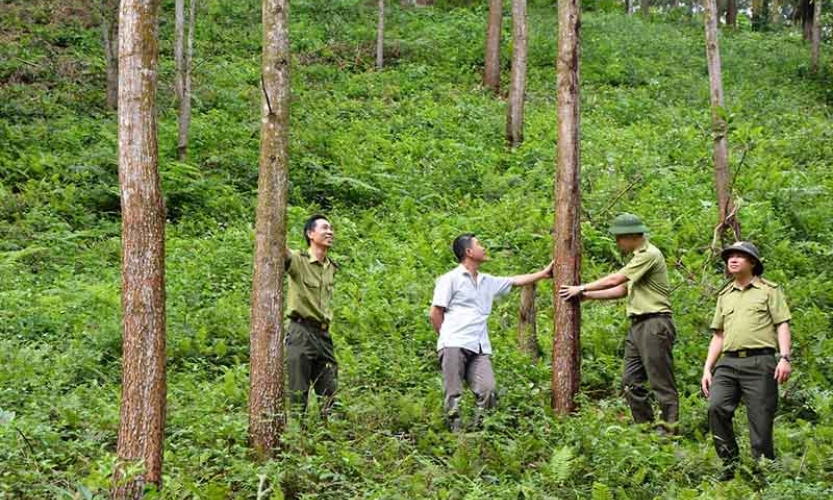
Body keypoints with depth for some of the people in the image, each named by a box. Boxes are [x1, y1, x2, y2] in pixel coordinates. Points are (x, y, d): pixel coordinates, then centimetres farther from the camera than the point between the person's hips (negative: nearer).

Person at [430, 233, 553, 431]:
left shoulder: (488, 282, 22)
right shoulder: (450, 279, 4)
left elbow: (515, 281, 31)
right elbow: (435, 313, 4)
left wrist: (544, 273, 31)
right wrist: (447, 338, 5)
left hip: (480, 348, 5)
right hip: (454, 346, -5)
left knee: (487, 390, -11)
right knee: (454, 394, -8)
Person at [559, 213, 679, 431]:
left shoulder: (649, 254, -12)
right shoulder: (639, 256, 19)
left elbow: (615, 280, -13)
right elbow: (623, 290, 21)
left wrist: (582, 288, -2)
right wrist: (587, 295, 16)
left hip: (654, 323, -10)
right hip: (638, 324, 10)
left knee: (661, 380, -6)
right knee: (631, 380, 9)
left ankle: (669, 427, -2)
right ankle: (644, 426, 14)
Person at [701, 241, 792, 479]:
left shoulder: (769, 290, 11)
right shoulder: (724, 295, 24)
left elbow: (782, 325, 3)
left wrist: (785, 358, -12)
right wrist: (707, 369, 16)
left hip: (760, 362, -4)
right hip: (728, 362, 4)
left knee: (760, 421, -7)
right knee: (716, 408, -19)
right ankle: (730, 465, -8)